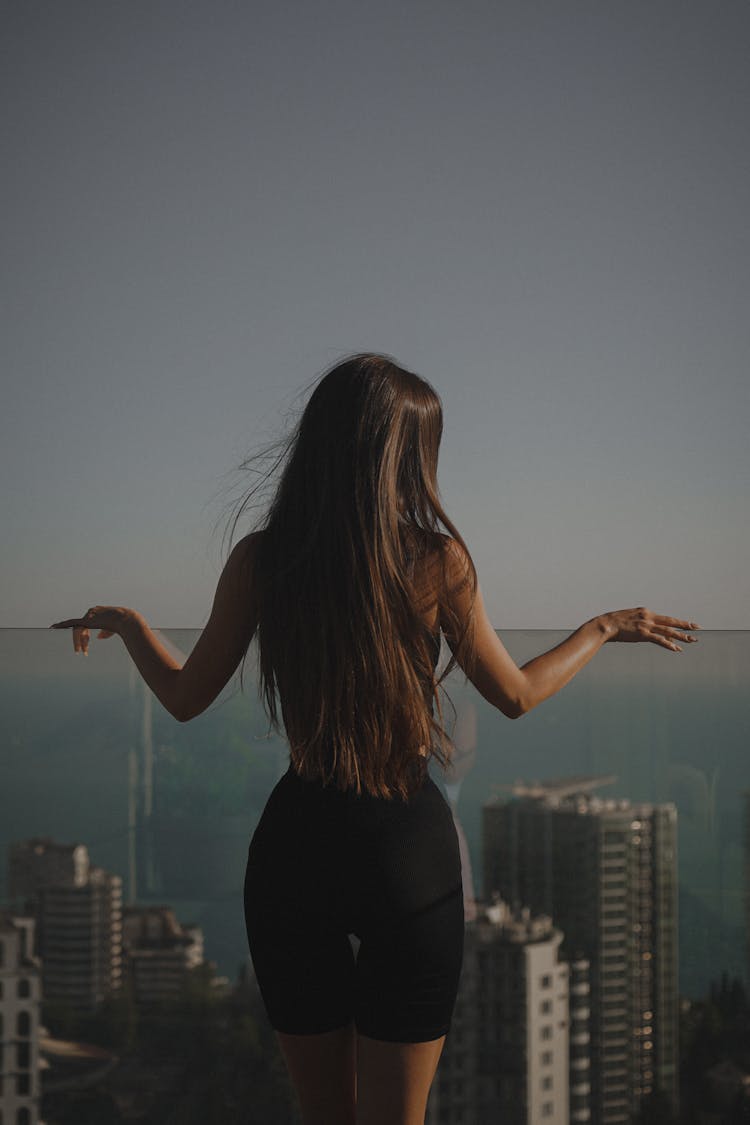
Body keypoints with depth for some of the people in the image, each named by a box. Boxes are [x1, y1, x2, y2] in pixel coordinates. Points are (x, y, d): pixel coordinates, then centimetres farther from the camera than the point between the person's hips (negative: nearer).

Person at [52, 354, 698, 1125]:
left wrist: (123, 622, 24)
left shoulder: (259, 560, -4)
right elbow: (515, 695, 1)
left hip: (294, 846, 2)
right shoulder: (437, 559, -9)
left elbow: (185, 699, 5)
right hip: (408, 845, -2)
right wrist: (604, 628, 18)